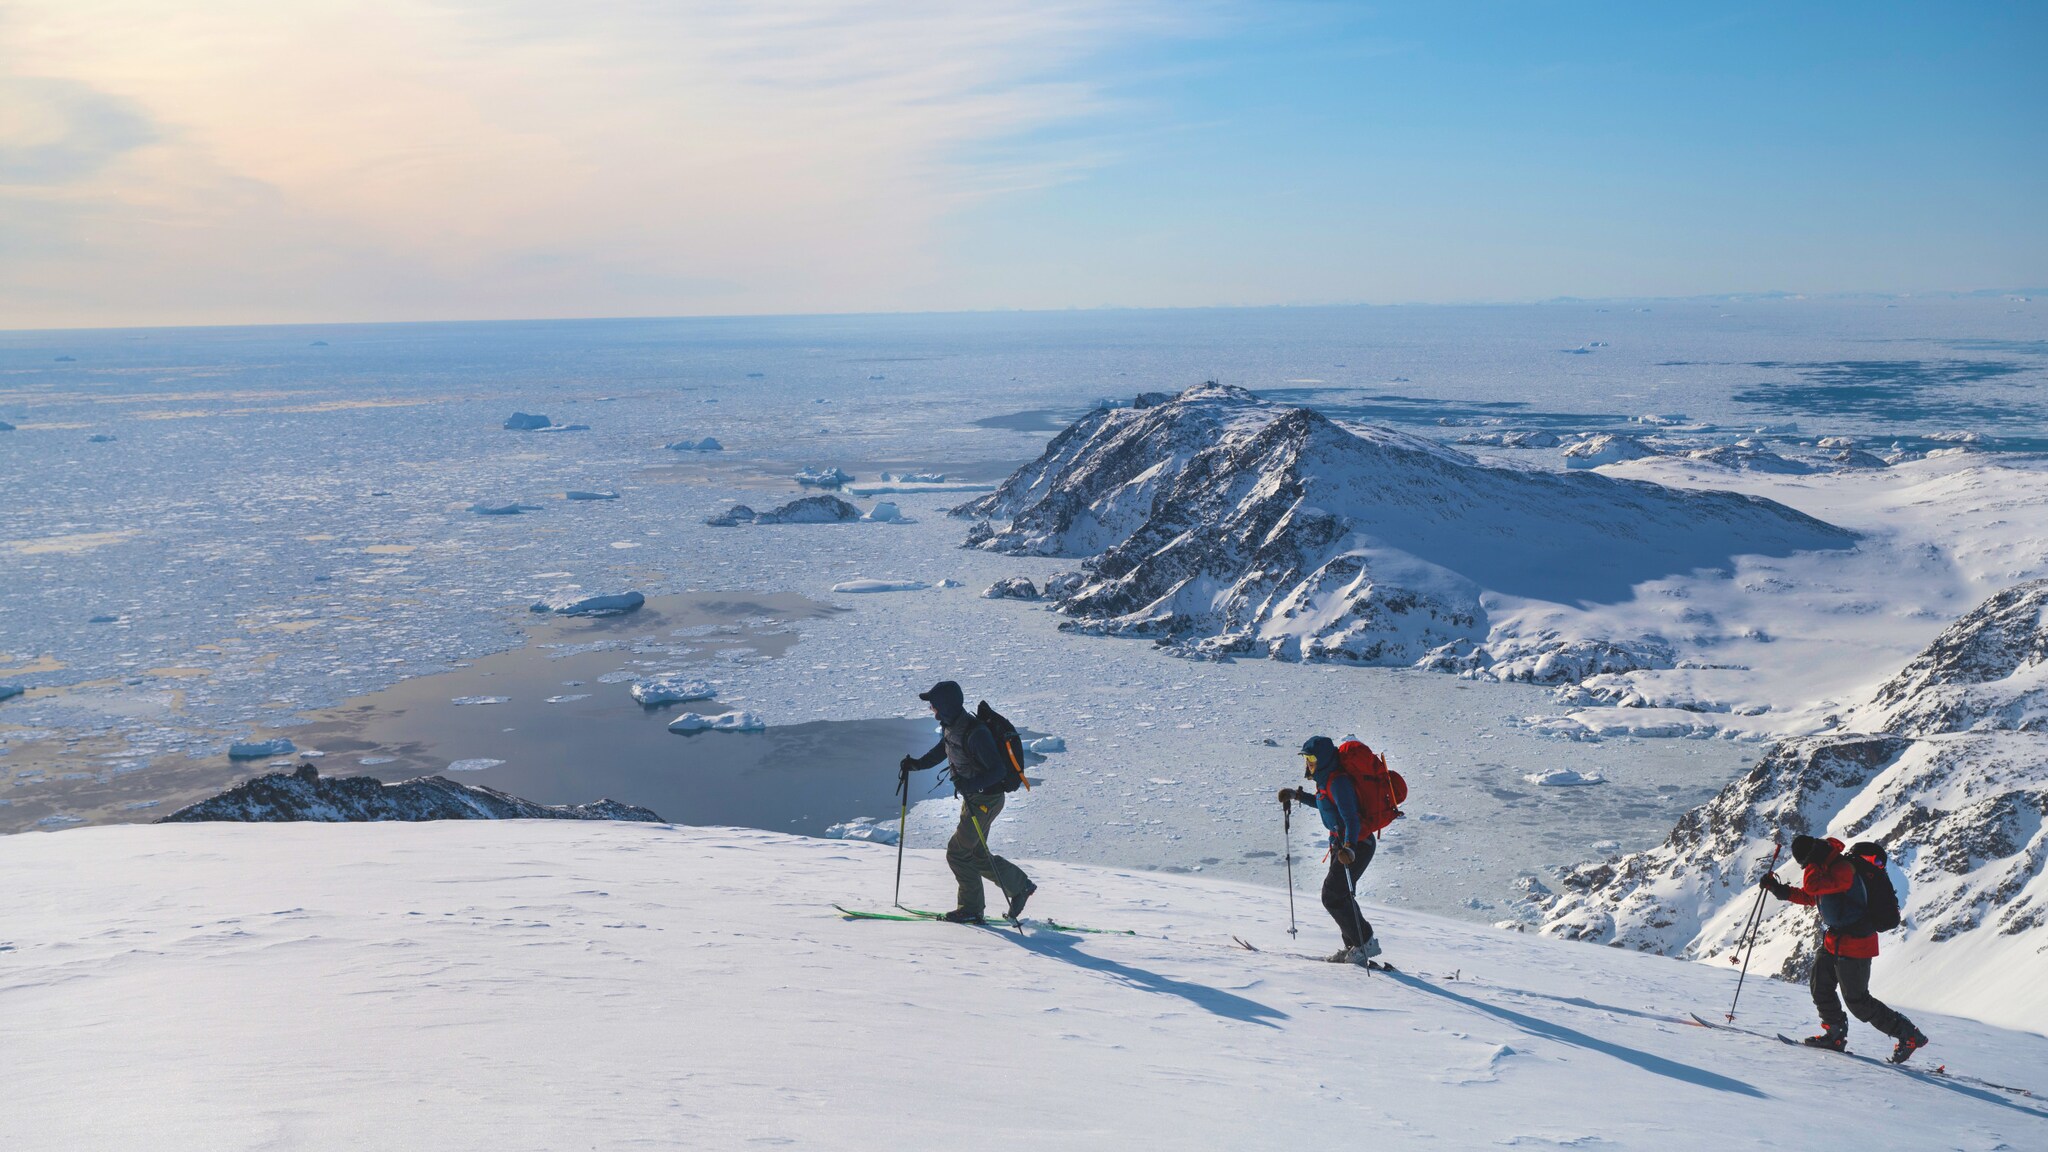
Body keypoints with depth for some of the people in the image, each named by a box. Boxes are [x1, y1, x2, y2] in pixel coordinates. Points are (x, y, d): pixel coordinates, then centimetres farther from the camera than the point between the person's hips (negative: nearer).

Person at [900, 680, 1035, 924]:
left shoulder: (975, 732, -28)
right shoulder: (950, 726, 0)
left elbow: (998, 770, -27)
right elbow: (941, 751, 19)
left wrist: (972, 784, -39)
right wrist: (917, 764, 5)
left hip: (986, 799, -9)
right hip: (972, 797, 9)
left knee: (957, 852, -4)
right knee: (976, 854, 16)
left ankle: (972, 908, 8)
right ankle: (1020, 886, 28)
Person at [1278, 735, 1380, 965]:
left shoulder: (1338, 782, -24)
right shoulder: (1325, 779, 7)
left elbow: (1352, 819, -31)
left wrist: (1349, 847, -43)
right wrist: (1297, 796, 23)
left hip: (1357, 844, -10)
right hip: (1341, 842, 10)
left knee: (1333, 896, -8)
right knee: (1339, 895, 15)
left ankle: (1365, 943, 1)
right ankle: (1353, 945, 25)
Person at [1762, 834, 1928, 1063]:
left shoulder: (1842, 868, -24)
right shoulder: (1827, 868, 8)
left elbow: (1811, 885, -36)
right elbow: (1809, 897, 21)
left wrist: (1815, 863, -20)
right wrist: (1779, 890, 12)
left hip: (1853, 944, -10)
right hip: (1833, 941, 10)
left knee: (1858, 1001, -2)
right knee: (1820, 988, 10)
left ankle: (1910, 1036, 8)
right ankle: (1836, 1035, 23)